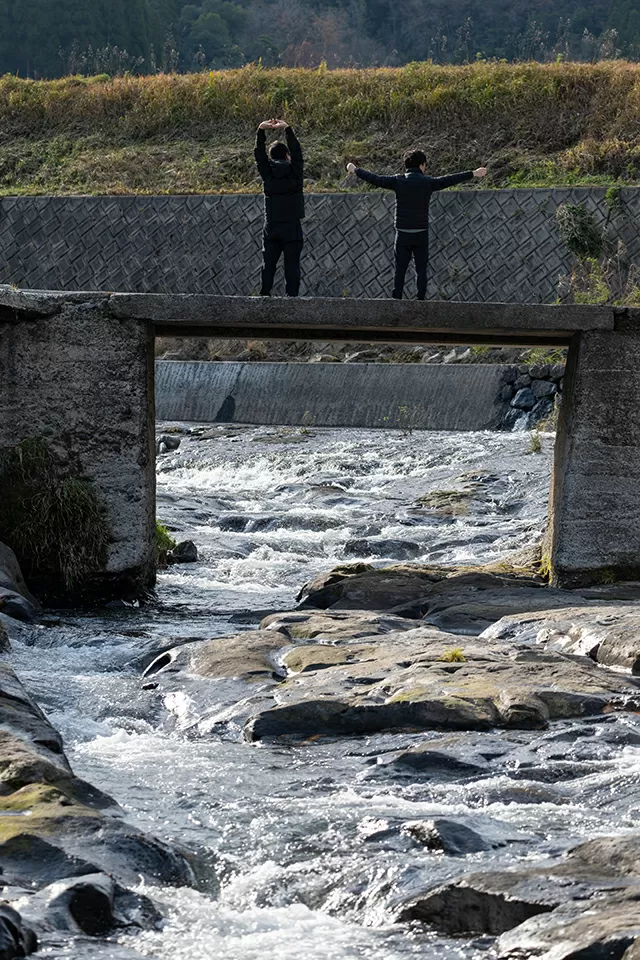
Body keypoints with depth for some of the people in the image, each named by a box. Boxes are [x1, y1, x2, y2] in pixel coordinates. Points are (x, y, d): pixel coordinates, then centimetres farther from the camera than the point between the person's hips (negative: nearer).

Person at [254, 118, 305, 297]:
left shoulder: (267, 173, 2)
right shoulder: (294, 172, -4)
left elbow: (259, 154, 9)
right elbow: (296, 151, 2)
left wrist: (261, 130, 9)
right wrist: (287, 128, 3)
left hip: (271, 230, 2)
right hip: (292, 228, -2)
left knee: (268, 266, 5)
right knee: (292, 266, -3)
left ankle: (264, 295, 0)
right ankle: (292, 296, -9)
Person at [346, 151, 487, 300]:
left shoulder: (398, 181, 0)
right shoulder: (428, 182, -3)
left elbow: (375, 179, 6)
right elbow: (450, 180, 1)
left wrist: (355, 170, 20)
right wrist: (473, 174, 10)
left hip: (402, 233, 1)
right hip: (421, 233, -1)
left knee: (400, 270, 4)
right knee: (421, 270, 3)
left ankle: (396, 300, 0)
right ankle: (421, 299, -1)